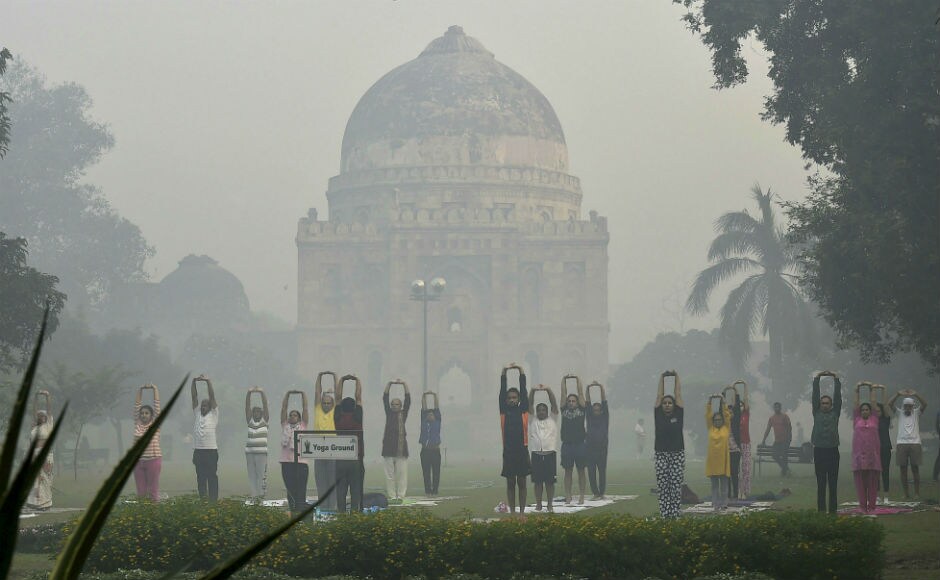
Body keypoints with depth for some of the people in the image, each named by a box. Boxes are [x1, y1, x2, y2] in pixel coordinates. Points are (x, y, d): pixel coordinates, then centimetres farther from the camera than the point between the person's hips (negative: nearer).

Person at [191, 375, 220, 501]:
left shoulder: (214, 414, 7)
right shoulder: (197, 413, 16)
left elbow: (212, 396, -2)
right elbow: (194, 397, 9)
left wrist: (208, 382, -10)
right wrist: (194, 382, -2)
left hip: (211, 450, -4)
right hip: (198, 451, 4)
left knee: (212, 478, -3)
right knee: (200, 479, 7)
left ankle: (213, 501, -1)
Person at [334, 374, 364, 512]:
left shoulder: (338, 418, 1)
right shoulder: (357, 418, -3)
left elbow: (338, 397, 10)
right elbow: (359, 397, 5)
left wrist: (342, 380, 17)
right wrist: (357, 380, 15)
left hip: (340, 459, 1)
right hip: (356, 459, -1)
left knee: (340, 490, 2)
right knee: (356, 490, -1)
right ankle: (355, 511, -8)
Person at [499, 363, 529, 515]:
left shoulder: (523, 410, 6)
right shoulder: (504, 411, 6)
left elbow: (524, 390, 3)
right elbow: (502, 391, 2)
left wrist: (521, 371, 0)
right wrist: (504, 373, -3)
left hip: (522, 449, 0)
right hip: (508, 450, 0)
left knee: (522, 482, 5)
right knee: (510, 483, 5)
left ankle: (522, 511, 9)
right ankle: (512, 511, 9)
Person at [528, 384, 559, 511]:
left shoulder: (552, 419, 10)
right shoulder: (532, 420, 13)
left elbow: (554, 404, 1)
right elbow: (529, 406, 3)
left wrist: (548, 390, -12)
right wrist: (533, 391, -11)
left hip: (550, 454, -1)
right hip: (536, 454, 1)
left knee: (550, 481, 1)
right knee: (537, 481, 4)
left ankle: (550, 504, 7)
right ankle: (538, 504, 10)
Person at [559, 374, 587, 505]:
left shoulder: (581, 410, 6)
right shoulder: (564, 410, 10)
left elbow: (580, 393, 5)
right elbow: (563, 394, 9)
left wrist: (578, 380, 5)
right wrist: (564, 380, 6)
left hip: (580, 444, -2)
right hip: (567, 444, 2)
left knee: (581, 471, 3)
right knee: (568, 471, 5)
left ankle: (581, 496, 5)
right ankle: (568, 496, 8)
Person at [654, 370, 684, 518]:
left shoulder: (678, 414, 4)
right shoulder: (658, 415, 5)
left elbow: (678, 395, 6)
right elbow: (659, 395, 9)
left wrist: (677, 378, 14)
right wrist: (662, 378, 13)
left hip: (677, 454, -1)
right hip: (661, 454, 1)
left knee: (676, 485, -1)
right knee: (662, 486, 1)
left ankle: (675, 515, 2)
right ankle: (664, 515, 4)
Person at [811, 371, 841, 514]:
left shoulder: (835, 413, 11)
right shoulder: (816, 413, 11)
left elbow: (838, 395, 7)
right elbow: (815, 395, 8)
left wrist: (836, 379, 5)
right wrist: (817, 378, 5)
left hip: (832, 451, 0)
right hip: (819, 450, 0)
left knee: (833, 483, 2)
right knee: (821, 483, 2)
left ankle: (833, 509, 5)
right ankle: (821, 509, 4)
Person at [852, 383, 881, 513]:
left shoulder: (874, 419, 13)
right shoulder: (857, 420, 13)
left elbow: (873, 403, 15)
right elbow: (856, 405, 14)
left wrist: (871, 389, 21)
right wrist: (857, 390, 15)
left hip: (873, 454, 0)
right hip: (859, 454, 0)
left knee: (873, 482, 1)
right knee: (860, 482, 0)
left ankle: (872, 505, 5)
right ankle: (862, 506, 4)